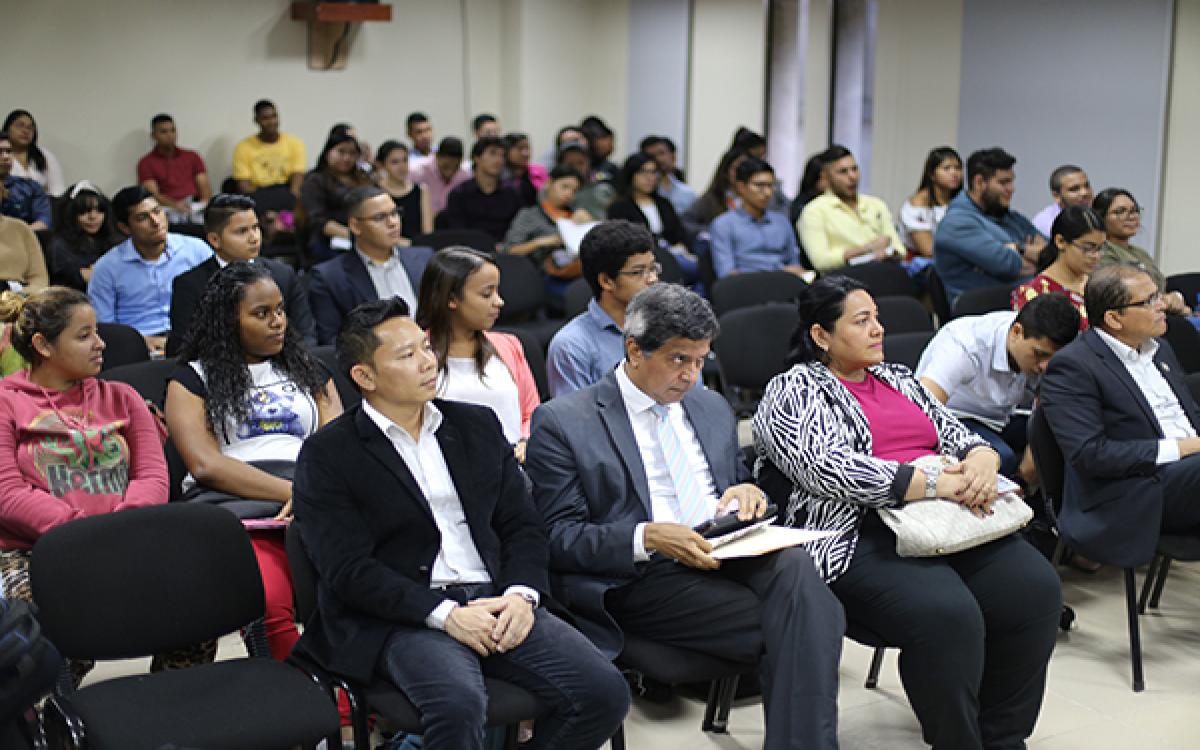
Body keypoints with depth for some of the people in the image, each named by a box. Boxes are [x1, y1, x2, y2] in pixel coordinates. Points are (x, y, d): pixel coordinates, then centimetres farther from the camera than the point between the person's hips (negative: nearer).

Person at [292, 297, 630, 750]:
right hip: (403, 618, -5)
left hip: (496, 601, 5)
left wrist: (521, 594, -6)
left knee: (604, 692, -16)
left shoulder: (477, 424, 15)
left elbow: (522, 524, 14)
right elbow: (348, 569, -9)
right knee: (459, 704, -35)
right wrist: (446, 614, -18)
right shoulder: (327, 455, 0)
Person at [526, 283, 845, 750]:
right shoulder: (562, 422, 1)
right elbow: (559, 537, -4)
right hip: (642, 580, -5)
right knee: (793, 624, -28)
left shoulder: (713, 408, 21)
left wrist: (749, 493, 3)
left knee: (793, 565, -32)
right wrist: (648, 537, -20)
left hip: (730, 554, 6)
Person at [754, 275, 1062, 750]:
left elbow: (958, 434, 19)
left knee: (1035, 587, -20)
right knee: (948, 615, -33)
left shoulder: (899, 378, 24)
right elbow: (829, 470, -14)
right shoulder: (792, 391, 1)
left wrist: (982, 460, -7)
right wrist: (935, 483, -18)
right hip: (862, 540, -7)